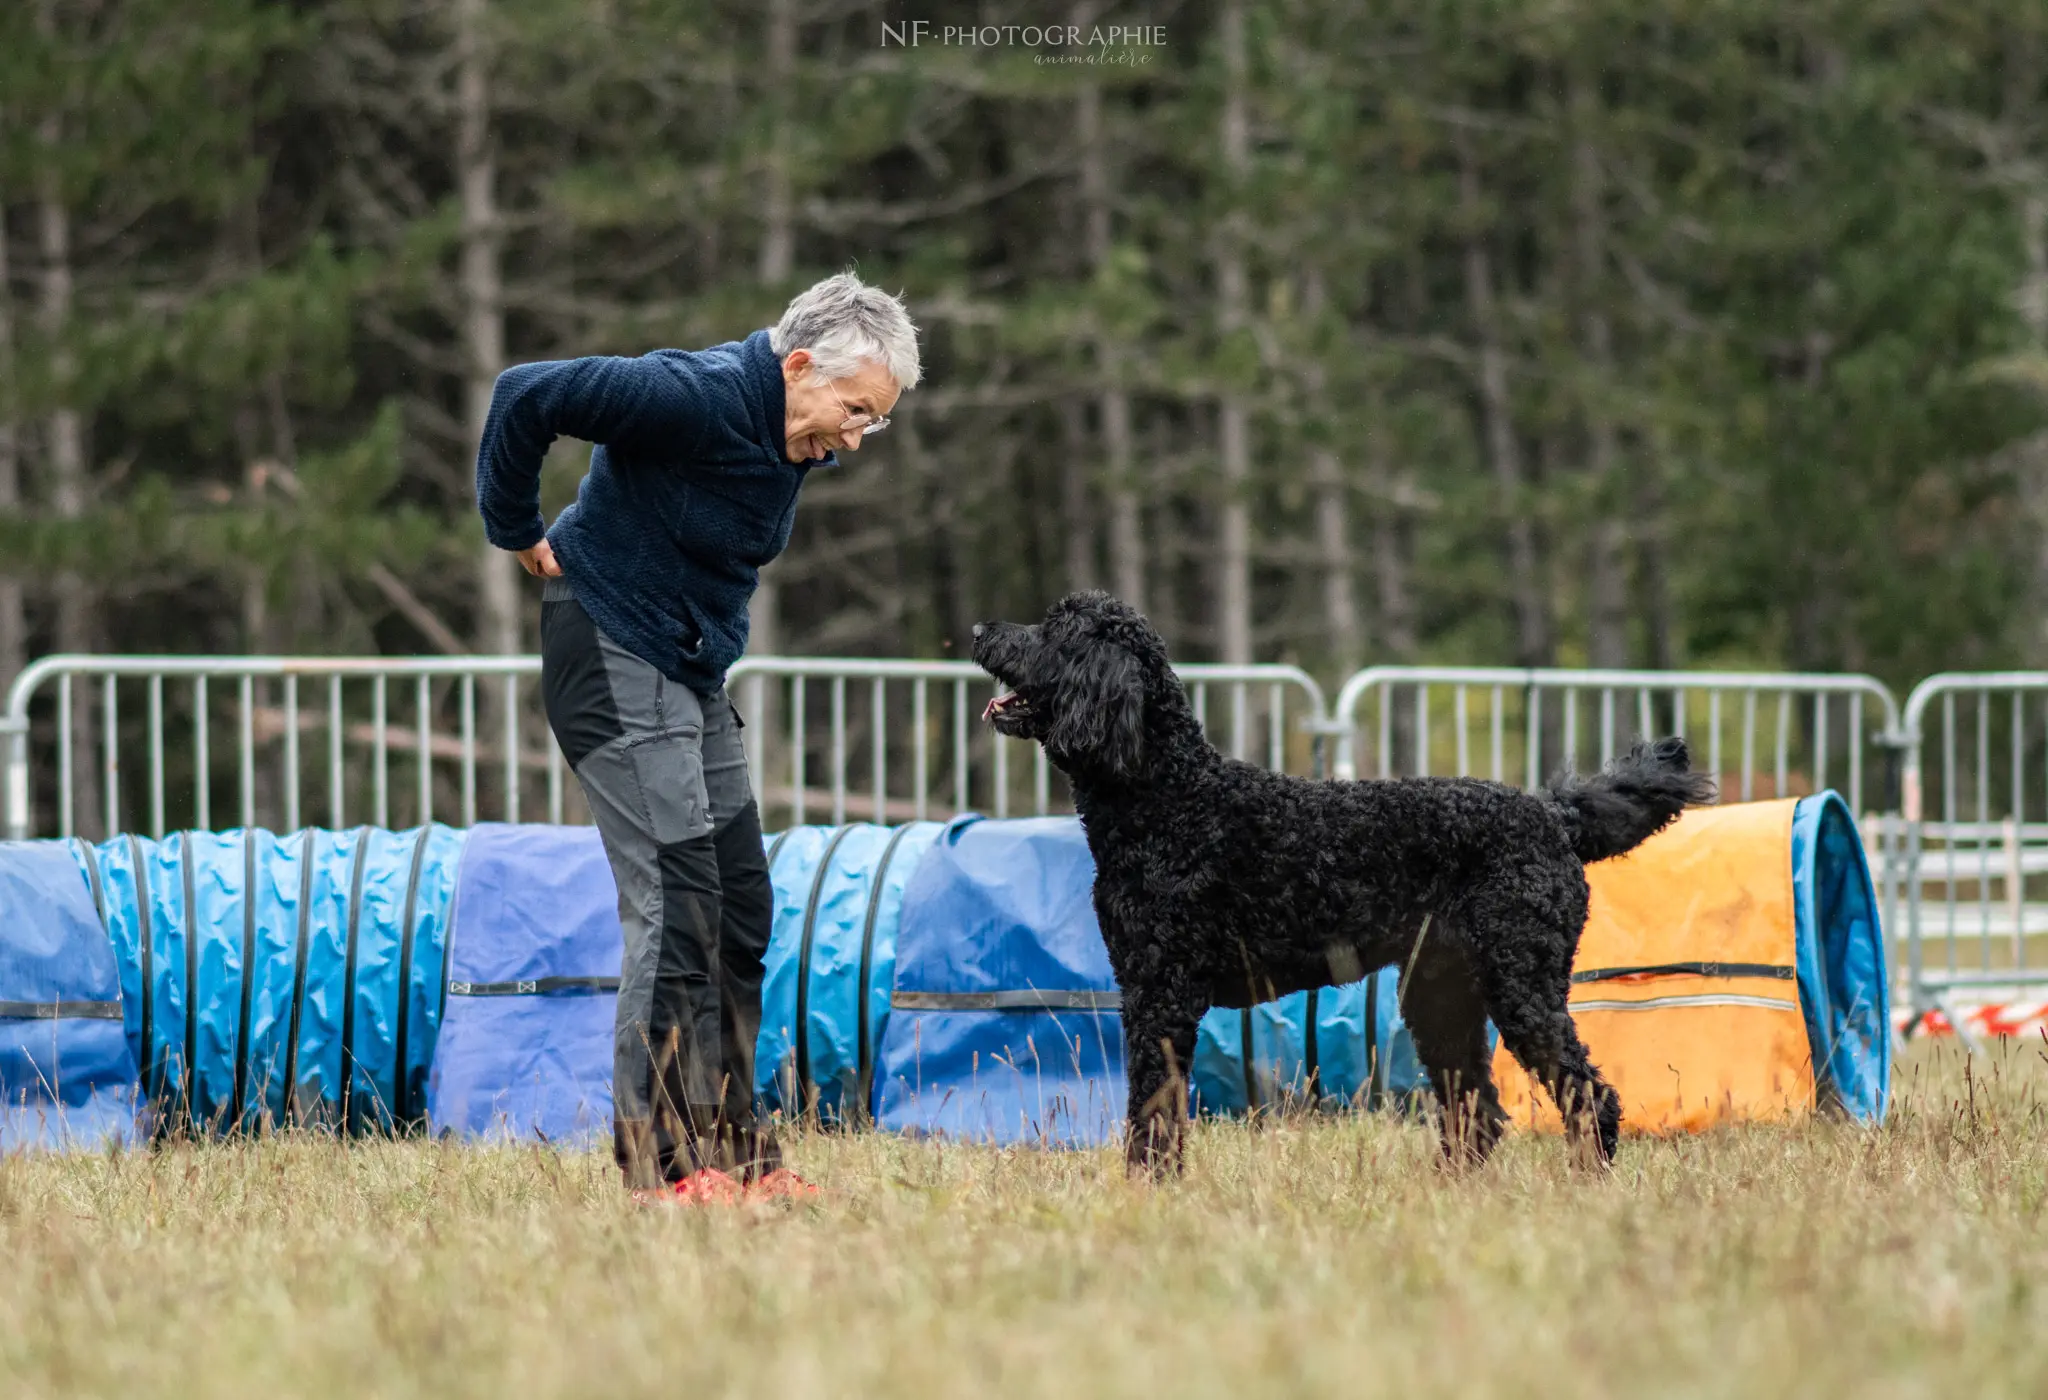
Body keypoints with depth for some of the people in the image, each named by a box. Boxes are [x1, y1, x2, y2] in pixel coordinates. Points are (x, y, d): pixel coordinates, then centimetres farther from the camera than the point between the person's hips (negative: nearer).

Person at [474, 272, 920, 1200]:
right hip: (614, 659, -9)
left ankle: (731, 1151, 15)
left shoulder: (796, 437, 4)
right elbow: (525, 398, -26)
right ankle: (663, 1165, -12)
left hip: (693, 671, 9)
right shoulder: (696, 396, -24)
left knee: (739, 910, 8)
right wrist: (519, 535, -15)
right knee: (674, 906, -14)